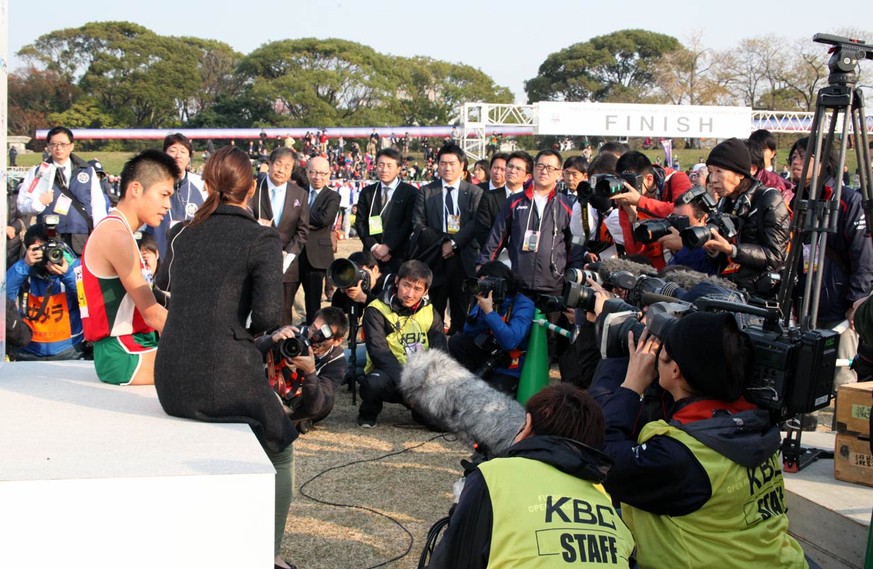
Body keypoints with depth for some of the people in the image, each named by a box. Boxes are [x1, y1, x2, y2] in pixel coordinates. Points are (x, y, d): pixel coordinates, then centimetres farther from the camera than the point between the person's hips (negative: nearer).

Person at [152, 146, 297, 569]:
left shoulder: (186, 235, 11)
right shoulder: (262, 239, -7)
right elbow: (267, 316, -16)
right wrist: (251, 331, 4)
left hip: (171, 383, 6)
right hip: (224, 379, -6)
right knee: (278, 453, 21)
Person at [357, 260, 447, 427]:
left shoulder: (431, 313, 8)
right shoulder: (376, 310, -6)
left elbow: (439, 352, -1)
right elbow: (379, 352, -17)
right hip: (390, 374, -4)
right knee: (374, 383, -37)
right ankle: (368, 414, -2)